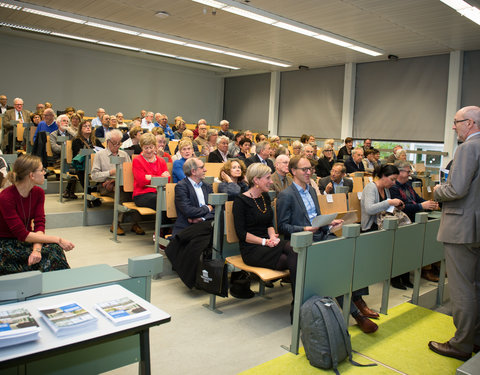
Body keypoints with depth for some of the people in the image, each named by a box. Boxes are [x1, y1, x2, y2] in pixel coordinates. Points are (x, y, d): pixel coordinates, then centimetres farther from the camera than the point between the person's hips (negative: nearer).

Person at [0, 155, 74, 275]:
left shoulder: (38, 192, -2)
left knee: (54, 249, -26)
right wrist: (58, 239, -28)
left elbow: (39, 224, -10)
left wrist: (37, 249, -29)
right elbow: (22, 234, -25)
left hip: (27, 240, 5)